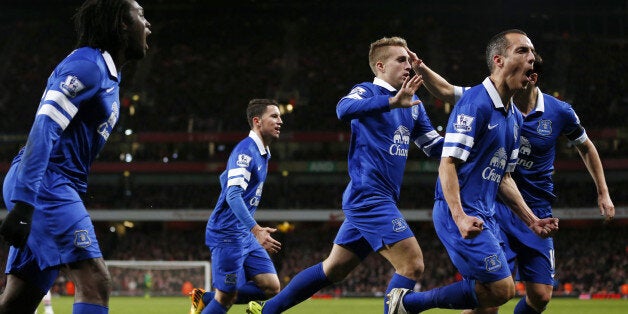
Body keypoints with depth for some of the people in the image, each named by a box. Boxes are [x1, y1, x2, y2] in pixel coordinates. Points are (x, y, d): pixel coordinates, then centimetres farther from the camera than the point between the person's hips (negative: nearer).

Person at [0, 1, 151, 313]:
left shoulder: (107, 74, 21)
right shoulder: (87, 65, -10)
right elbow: (44, 127, -20)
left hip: (55, 189, 10)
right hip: (46, 184, -10)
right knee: (95, 282, -19)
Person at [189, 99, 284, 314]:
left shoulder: (262, 153, 14)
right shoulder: (245, 151, -16)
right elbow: (233, 195, -25)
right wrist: (256, 230, -35)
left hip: (244, 235, 9)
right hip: (227, 234, -9)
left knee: (271, 287, 1)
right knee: (227, 297, -8)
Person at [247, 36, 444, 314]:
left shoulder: (412, 104, 15)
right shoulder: (368, 91, -8)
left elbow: (436, 146, 19)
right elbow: (345, 109, -32)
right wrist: (392, 101, -45)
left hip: (381, 201, 9)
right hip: (369, 197, -9)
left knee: (333, 269, 15)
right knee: (412, 264, -15)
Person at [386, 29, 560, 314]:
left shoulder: (515, 118, 15)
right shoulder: (475, 103, -13)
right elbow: (448, 164, -18)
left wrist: (532, 221, 18)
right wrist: (460, 217, -28)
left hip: (486, 216, 10)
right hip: (460, 213, -10)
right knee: (501, 288, -15)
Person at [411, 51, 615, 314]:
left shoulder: (559, 112, -4)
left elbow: (585, 147, 13)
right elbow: (445, 90, -3)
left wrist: (603, 193, 14)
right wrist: (420, 67, -20)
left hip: (536, 213, 2)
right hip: (497, 207, -2)